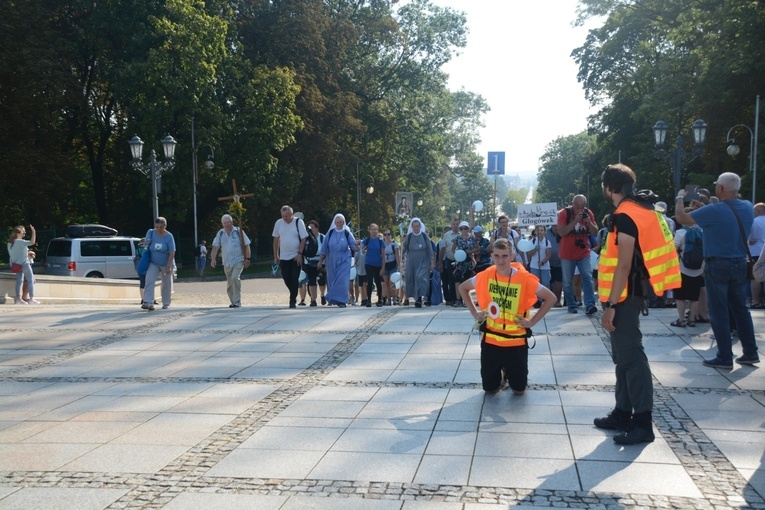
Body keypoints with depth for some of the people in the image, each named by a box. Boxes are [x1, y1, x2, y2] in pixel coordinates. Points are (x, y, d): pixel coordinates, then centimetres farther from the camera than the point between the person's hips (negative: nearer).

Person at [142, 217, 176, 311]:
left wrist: (168, 266, -18)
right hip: (153, 263, 2)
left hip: (166, 264, -2)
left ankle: (166, 303, 25)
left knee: (166, 284, 8)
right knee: (149, 280, -18)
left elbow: (172, 253, -14)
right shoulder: (151, 233, -6)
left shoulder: (169, 237, -14)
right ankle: (148, 302, -24)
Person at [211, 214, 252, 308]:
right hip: (227, 263, 4)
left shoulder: (238, 231, 0)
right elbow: (215, 246, 0)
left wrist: (247, 258, -6)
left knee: (235, 277, -24)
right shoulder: (220, 233, 8)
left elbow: (246, 245, 1)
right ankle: (233, 302, 23)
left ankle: (237, 301, -20)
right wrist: (213, 258, -14)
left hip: (238, 261, -4)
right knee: (229, 284, 8)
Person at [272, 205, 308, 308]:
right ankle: (294, 294, 27)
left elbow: (303, 239, -7)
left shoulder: (298, 222, -7)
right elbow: (276, 240, 10)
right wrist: (276, 256, 10)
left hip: (296, 257, -4)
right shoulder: (278, 223, 3)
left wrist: (299, 254, -13)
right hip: (283, 257, 4)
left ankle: (293, 301, 4)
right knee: (286, 278, 3)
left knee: (294, 279, -5)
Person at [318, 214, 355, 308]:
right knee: (331, 280, 9)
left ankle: (341, 301, -8)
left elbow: (353, 245, -8)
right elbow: (324, 247, 4)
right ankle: (331, 300, 27)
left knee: (342, 280, -12)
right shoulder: (330, 233, 1)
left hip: (344, 261, -2)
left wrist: (356, 245, -32)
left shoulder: (347, 233, -2)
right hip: (332, 261, 2)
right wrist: (320, 260, 4)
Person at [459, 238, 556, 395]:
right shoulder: (485, 276, -8)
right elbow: (463, 288, 10)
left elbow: (551, 298, -6)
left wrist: (532, 321, -10)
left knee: (519, 389, 7)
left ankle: (508, 371, 38)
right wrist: (474, 313, 2)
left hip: (516, 341, -2)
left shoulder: (525, 279, -15)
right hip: (490, 339, 2)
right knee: (489, 388, 10)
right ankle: (502, 373, 41)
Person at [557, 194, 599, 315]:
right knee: (567, 282, 4)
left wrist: (589, 222, -17)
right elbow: (561, 232, -20)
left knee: (587, 277, -12)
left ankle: (590, 305, -18)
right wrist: (575, 221, -27)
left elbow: (595, 232, 2)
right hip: (567, 254, -2)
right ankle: (571, 306, 14)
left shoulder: (588, 213, 0)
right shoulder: (564, 213, -11)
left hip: (584, 253, 2)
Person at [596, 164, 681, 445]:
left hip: (624, 296, -11)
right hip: (627, 293, 11)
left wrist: (610, 305, -21)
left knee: (631, 357, -8)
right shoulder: (638, 211, 14)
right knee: (623, 356, 15)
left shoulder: (625, 217, -17)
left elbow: (624, 265, -22)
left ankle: (643, 423, -5)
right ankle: (623, 413, 23)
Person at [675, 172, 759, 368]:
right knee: (740, 309, 16)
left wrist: (680, 198, 7)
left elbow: (681, 218, -10)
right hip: (740, 264, 6)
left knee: (719, 312, 1)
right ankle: (750, 352, 19)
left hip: (718, 266, -6)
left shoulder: (713, 211, -19)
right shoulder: (748, 207, 0)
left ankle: (725, 358, 4)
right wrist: (703, 207, 19)